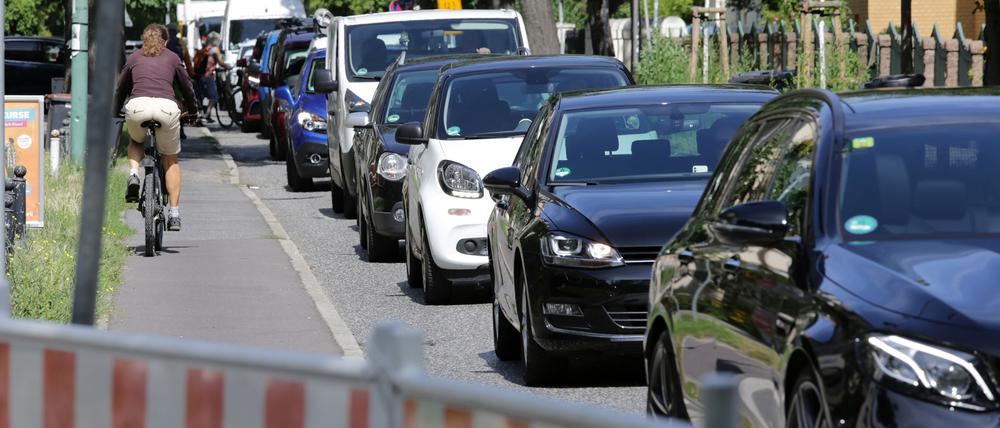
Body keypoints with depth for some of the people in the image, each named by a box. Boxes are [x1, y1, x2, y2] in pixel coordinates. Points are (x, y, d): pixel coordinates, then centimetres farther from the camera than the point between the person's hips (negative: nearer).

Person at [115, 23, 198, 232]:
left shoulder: (134, 58, 25)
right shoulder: (172, 58, 23)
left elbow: (121, 88, 35)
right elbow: (187, 86, 30)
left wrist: (115, 113, 51)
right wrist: (192, 111, 47)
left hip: (138, 106, 0)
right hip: (166, 106, 0)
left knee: (136, 141, 34)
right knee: (171, 160, 18)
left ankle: (133, 176, 6)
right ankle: (174, 213, 9)